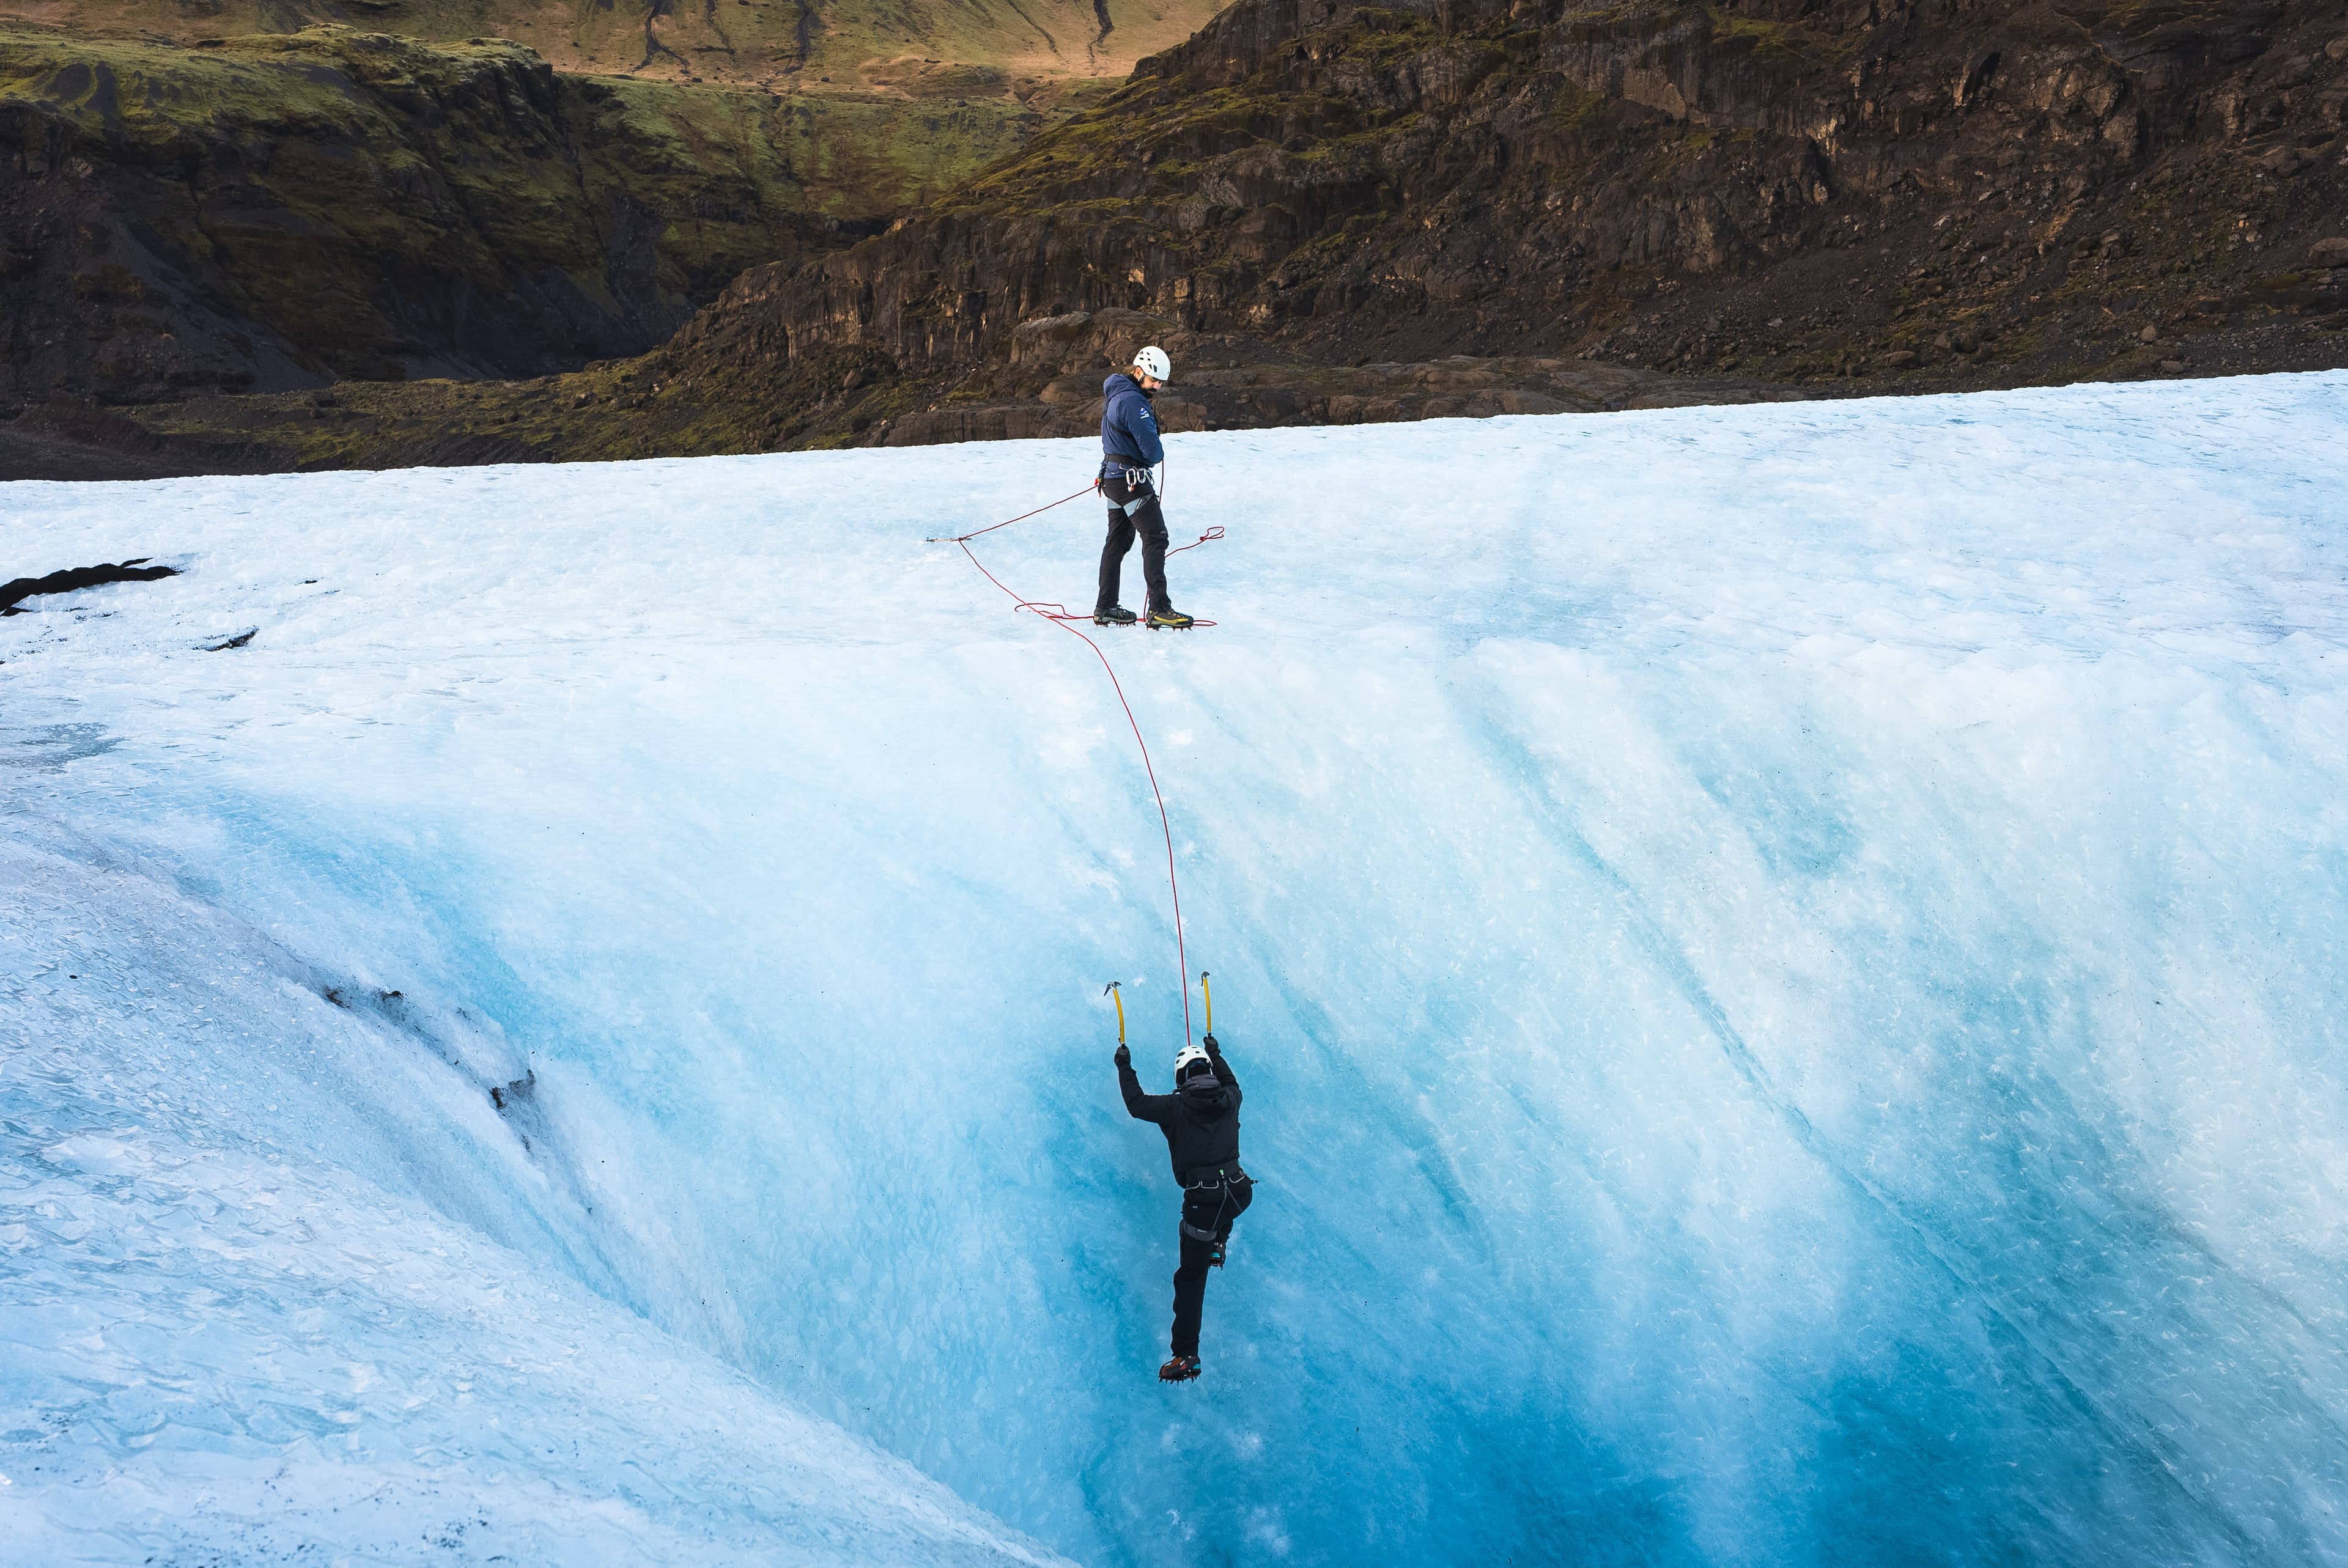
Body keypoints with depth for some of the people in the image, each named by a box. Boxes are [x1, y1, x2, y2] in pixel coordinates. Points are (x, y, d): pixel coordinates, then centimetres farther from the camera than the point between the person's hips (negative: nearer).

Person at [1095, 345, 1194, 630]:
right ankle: (1159, 609, -11)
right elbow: (1152, 448, -22)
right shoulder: (1133, 401, -20)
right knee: (1156, 538, -8)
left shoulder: (1116, 393, 14)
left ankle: (1105, 608, 16)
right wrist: (1157, 456, 2)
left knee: (1118, 541, 13)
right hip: (1132, 481, -10)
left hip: (1113, 477, 10)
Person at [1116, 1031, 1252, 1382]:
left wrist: (1125, 1067, 21)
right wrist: (1216, 1054, 48)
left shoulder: (1176, 1107, -4)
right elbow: (1231, 1082, 33)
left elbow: (1137, 1105, 8)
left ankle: (1186, 1355, 2)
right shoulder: (1229, 1100, 8)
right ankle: (1218, 1246, 48)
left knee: (1191, 1277, 5)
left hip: (1204, 1202, -4)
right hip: (1240, 1194, 4)